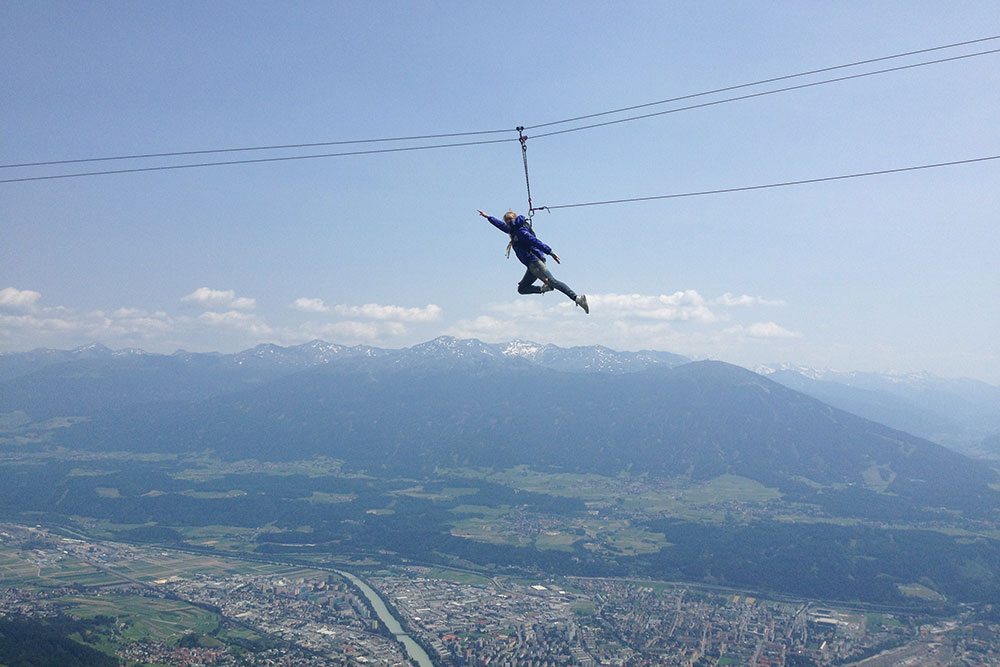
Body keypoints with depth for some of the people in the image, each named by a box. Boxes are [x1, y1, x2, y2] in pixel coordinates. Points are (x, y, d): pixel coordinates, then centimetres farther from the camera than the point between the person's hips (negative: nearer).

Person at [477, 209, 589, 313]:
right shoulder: (514, 230, 23)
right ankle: (544, 288, -13)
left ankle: (577, 298, -31)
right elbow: (501, 225, 42)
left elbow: (535, 241, -16)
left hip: (535, 260, -10)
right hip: (532, 264, 10)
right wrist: (488, 217, 51)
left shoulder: (520, 231, -5)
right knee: (521, 289, 6)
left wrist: (550, 252, -25)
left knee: (552, 281, -23)